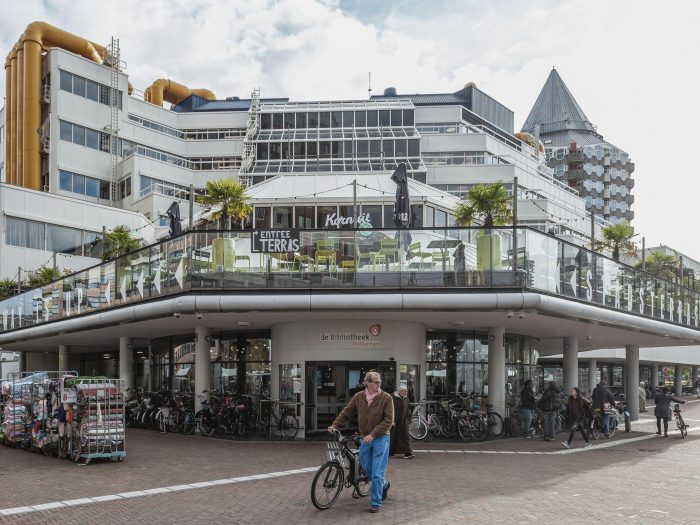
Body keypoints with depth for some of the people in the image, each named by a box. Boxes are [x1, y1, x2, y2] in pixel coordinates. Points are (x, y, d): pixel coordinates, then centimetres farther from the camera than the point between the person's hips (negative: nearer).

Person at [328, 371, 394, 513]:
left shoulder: (386, 398, -11)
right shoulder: (358, 397, -1)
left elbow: (388, 420, -14)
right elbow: (346, 412, 7)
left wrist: (373, 434, -20)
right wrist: (335, 425, -5)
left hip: (380, 438, -4)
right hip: (365, 438, 4)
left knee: (377, 473, -7)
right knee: (367, 469, 14)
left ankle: (375, 503, 5)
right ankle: (383, 485, 41)